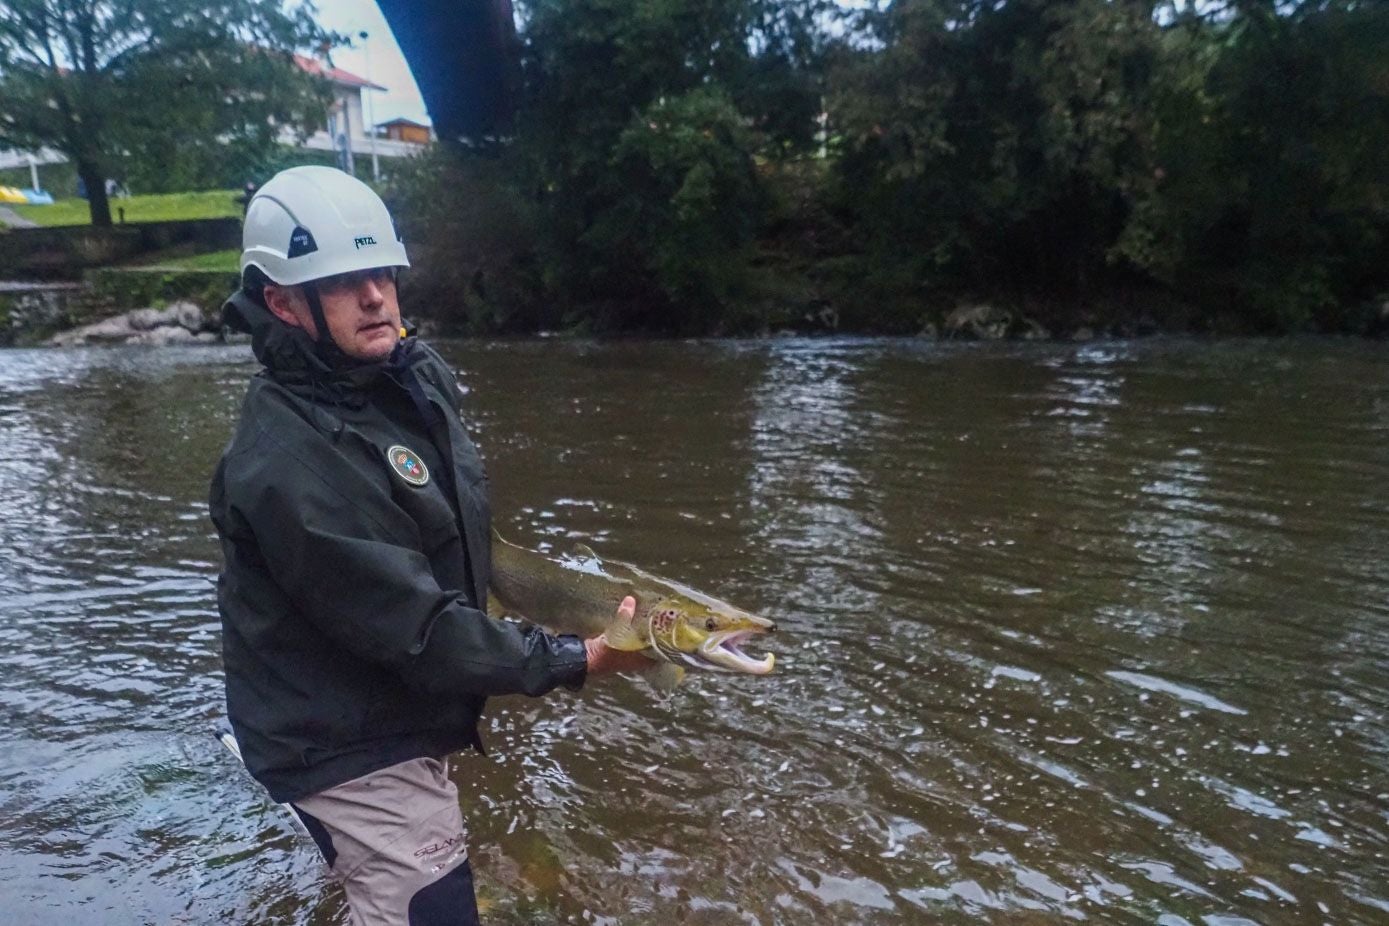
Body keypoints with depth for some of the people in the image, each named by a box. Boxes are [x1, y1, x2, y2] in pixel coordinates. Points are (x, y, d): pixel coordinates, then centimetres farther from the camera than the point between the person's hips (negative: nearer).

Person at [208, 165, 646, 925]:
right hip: (350, 749, -8)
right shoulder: (286, 461, -31)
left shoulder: (418, 375, -4)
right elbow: (414, 627, -30)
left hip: (408, 718, 8)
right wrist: (575, 661, -26)